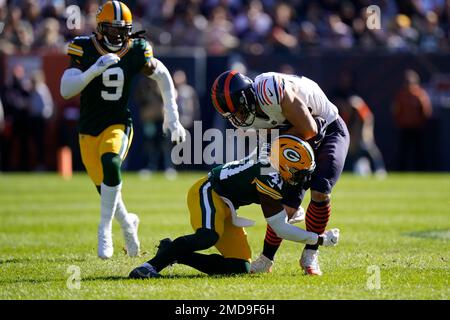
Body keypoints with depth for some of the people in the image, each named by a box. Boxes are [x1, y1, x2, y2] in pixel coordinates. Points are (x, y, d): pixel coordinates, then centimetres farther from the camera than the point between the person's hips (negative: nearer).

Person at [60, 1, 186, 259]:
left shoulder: (136, 51, -7)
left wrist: (172, 118, 8)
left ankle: (105, 229, -20)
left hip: (119, 124, -1)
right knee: (104, 187, 4)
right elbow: (66, 90, -20)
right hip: (89, 129, 1)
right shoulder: (84, 49, -10)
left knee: (110, 163, -31)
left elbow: (163, 77, 9)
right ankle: (127, 223, 37)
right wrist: (94, 69, -34)